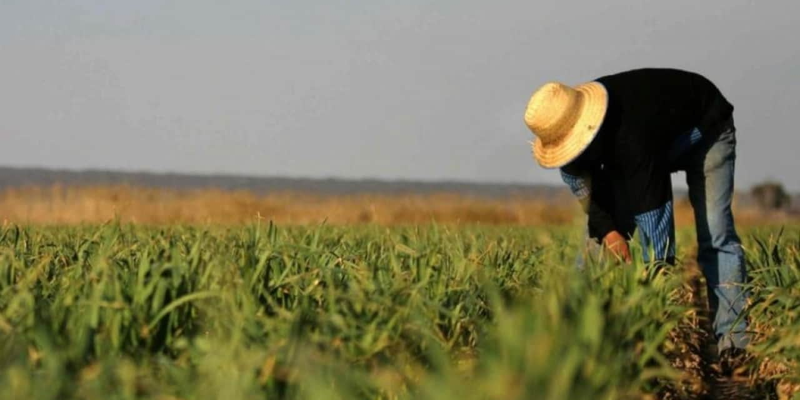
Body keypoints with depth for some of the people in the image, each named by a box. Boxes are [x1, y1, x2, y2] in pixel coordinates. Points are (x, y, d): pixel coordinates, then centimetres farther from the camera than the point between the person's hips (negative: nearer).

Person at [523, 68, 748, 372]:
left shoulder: (631, 135, -46)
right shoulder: (566, 124, -25)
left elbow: (652, 210, -46)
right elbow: (584, 185, -9)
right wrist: (606, 228, -23)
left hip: (704, 132, -7)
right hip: (657, 140, 7)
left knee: (714, 235, -22)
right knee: (600, 232, -5)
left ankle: (734, 343, -24)